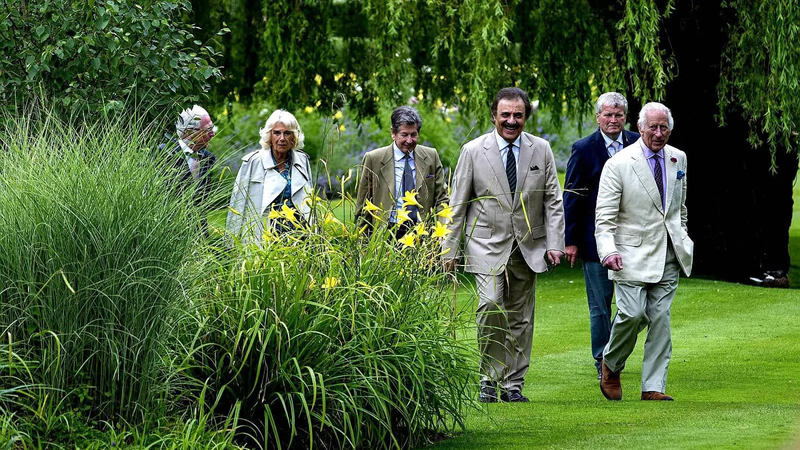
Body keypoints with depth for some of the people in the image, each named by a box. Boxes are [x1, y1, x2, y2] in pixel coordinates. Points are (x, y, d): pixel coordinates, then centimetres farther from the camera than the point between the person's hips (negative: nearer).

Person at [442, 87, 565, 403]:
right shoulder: (473, 151, -2)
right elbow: (458, 205, 2)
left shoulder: (541, 150, 4)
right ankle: (489, 380, -7)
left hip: (528, 246, 3)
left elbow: (553, 201, 6)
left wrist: (555, 244, -3)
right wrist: (450, 249, 0)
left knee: (521, 318, 5)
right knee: (491, 306, -20)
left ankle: (513, 385, 14)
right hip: (487, 245, -3)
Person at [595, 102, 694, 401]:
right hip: (632, 253, -5)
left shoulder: (678, 159, 10)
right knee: (633, 313, -16)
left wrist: (682, 239, 22)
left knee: (660, 318, 0)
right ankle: (610, 365, 11)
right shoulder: (618, 164, -7)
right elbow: (604, 217, -10)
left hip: (668, 255, 5)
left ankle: (653, 387, 3)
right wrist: (608, 251, -24)